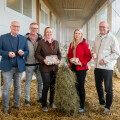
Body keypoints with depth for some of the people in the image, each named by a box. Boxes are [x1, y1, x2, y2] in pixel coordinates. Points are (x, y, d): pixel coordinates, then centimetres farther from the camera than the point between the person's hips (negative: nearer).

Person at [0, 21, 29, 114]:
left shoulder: (23, 39, 10)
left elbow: (27, 51, 10)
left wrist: (23, 53, -12)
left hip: (19, 67, 3)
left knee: (18, 87, 10)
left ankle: (17, 104, 24)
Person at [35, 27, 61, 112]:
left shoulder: (56, 42, 10)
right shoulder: (41, 43, -3)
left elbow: (59, 53, 15)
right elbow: (37, 54, -4)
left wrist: (59, 59, -4)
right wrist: (43, 60, -18)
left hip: (54, 67, 5)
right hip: (45, 67, -4)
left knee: (53, 86, 12)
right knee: (46, 86, -4)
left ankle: (52, 102, 29)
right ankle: (44, 105, 11)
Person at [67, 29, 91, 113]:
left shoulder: (84, 44, -5)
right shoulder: (72, 44, 13)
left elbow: (88, 56, -8)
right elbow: (69, 54, 20)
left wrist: (82, 63, -17)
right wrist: (70, 59, -1)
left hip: (81, 68, -5)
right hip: (73, 67, 5)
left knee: (81, 87, -2)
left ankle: (82, 107, 7)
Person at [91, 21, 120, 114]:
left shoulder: (112, 39, -8)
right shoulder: (97, 38, 12)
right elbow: (93, 49, 22)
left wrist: (105, 60, -17)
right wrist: (93, 53, -2)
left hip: (107, 67, -7)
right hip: (97, 66, 7)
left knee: (108, 89, 0)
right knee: (98, 86, 20)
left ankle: (107, 107, 14)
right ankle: (101, 102, 40)